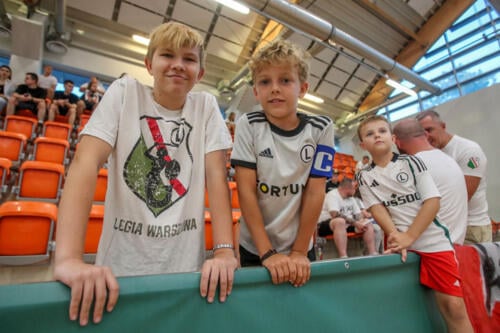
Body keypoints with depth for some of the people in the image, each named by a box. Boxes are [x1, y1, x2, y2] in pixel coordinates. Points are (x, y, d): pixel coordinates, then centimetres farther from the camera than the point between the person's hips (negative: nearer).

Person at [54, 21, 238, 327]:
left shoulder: (206, 106, -1)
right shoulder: (124, 92, -4)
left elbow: (216, 175, -7)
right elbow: (87, 162, -14)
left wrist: (225, 251, -17)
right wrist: (69, 257, -26)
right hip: (121, 263, 0)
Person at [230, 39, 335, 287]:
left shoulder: (321, 129, -9)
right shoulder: (248, 125, -12)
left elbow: (315, 192, -10)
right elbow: (246, 191, -15)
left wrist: (299, 252, -10)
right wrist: (268, 253, -17)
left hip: (300, 248, 1)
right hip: (254, 248, -1)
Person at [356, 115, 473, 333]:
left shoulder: (412, 162, -1)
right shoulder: (364, 177, 3)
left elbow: (433, 201, -7)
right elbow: (377, 209, -4)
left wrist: (409, 237, -16)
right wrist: (397, 237, -21)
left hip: (433, 241, -1)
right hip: (399, 240, 1)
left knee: (453, 305, -1)